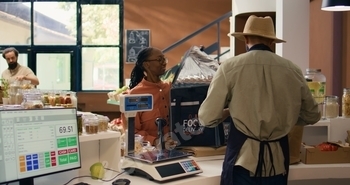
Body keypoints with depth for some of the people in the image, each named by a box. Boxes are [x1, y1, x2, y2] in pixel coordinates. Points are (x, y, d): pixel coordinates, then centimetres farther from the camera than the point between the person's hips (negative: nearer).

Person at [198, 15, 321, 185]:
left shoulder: (230, 67, -8)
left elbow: (207, 118, -7)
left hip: (243, 158, -3)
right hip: (277, 160, 3)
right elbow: (312, 116, 14)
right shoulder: (292, 70, 2)